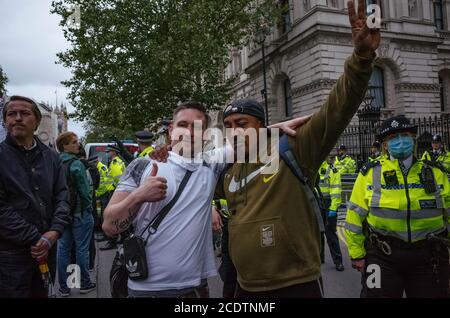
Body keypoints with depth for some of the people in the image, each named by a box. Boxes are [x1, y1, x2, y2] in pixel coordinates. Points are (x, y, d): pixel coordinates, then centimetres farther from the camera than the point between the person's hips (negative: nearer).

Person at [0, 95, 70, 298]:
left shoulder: (51, 157, 9)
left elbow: (61, 196, 6)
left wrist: (54, 232, -10)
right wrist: (35, 239, -15)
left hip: (47, 249, 5)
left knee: (42, 293, 17)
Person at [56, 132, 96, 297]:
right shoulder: (76, 164, -14)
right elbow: (85, 190, -15)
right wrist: (88, 208, -2)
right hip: (80, 213, -6)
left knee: (63, 249, 10)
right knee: (82, 249, 5)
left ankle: (63, 287, 17)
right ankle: (85, 284, 17)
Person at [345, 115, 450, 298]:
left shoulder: (435, 172, 4)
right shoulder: (370, 174, -3)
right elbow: (355, 216, -2)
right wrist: (357, 254, -2)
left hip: (430, 257, 3)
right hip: (383, 256, -2)